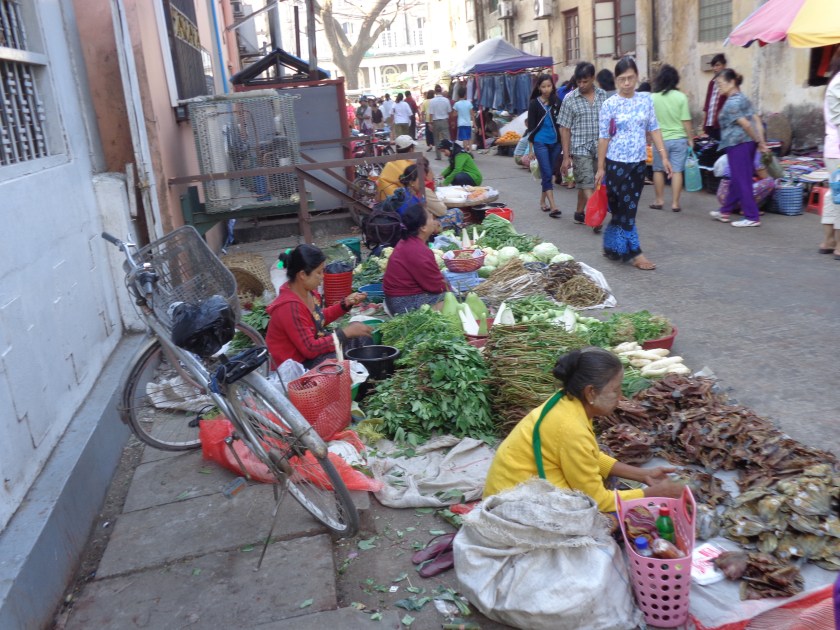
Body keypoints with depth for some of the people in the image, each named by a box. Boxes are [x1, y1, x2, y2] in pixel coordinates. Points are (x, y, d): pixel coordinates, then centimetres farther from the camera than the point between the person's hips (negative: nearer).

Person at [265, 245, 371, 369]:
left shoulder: (308, 291, -5)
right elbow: (310, 349, -29)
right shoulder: (290, 307, -31)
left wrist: (345, 304, 2)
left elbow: (320, 318, 16)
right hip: (298, 365, -10)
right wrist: (346, 333, -26)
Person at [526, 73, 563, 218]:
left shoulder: (557, 102, 5)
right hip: (540, 142, -3)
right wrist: (531, 148, -3)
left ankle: (543, 200, 28)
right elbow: (531, 126, 0)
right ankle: (553, 206, -13)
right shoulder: (534, 103, -1)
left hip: (555, 142, 3)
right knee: (547, 174, -9)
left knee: (549, 173, 12)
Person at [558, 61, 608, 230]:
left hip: (600, 148, 3)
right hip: (580, 148, -3)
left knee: (585, 183, 12)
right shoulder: (570, 99, -4)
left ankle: (580, 213, 26)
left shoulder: (603, 96, 4)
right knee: (587, 183, -11)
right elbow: (565, 129, -3)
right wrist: (566, 156, -7)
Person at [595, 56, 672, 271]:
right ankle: (634, 253, 2)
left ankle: (612, 247, 24)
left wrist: (664, 156, 1)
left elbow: (654, 130, 8)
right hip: (617, 163, -4)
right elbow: (604, 138, -4)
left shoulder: (646, 100, 5)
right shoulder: (609, 105, -6)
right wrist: (600, 168, -4)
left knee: (623, 209, 10)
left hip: (639, 163, 4)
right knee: (627, 209, -3)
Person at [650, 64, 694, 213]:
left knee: (658, 170, 15)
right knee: (677, 171, 5)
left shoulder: (653, 98, -6)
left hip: (660, 139, 0)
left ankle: (659, 200, 23)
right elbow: (686, 121, -5)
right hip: (679, 139, 0)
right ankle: (675, 203, 5)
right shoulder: (681, 97, -6)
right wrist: (690, 139, 6)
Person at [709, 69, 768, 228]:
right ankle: (725, 211, 29)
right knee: (737, 179, 17)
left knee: (742, 181, -4)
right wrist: (761, 141, 3)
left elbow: (745, 124, -18)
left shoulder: (731, 103, -13)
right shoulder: (743, 99, 15)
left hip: (737, 144, -10)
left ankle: (752, 217, -2)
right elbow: (757, 120, 9)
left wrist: (758, 141, -9)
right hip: (748, 143, 10)